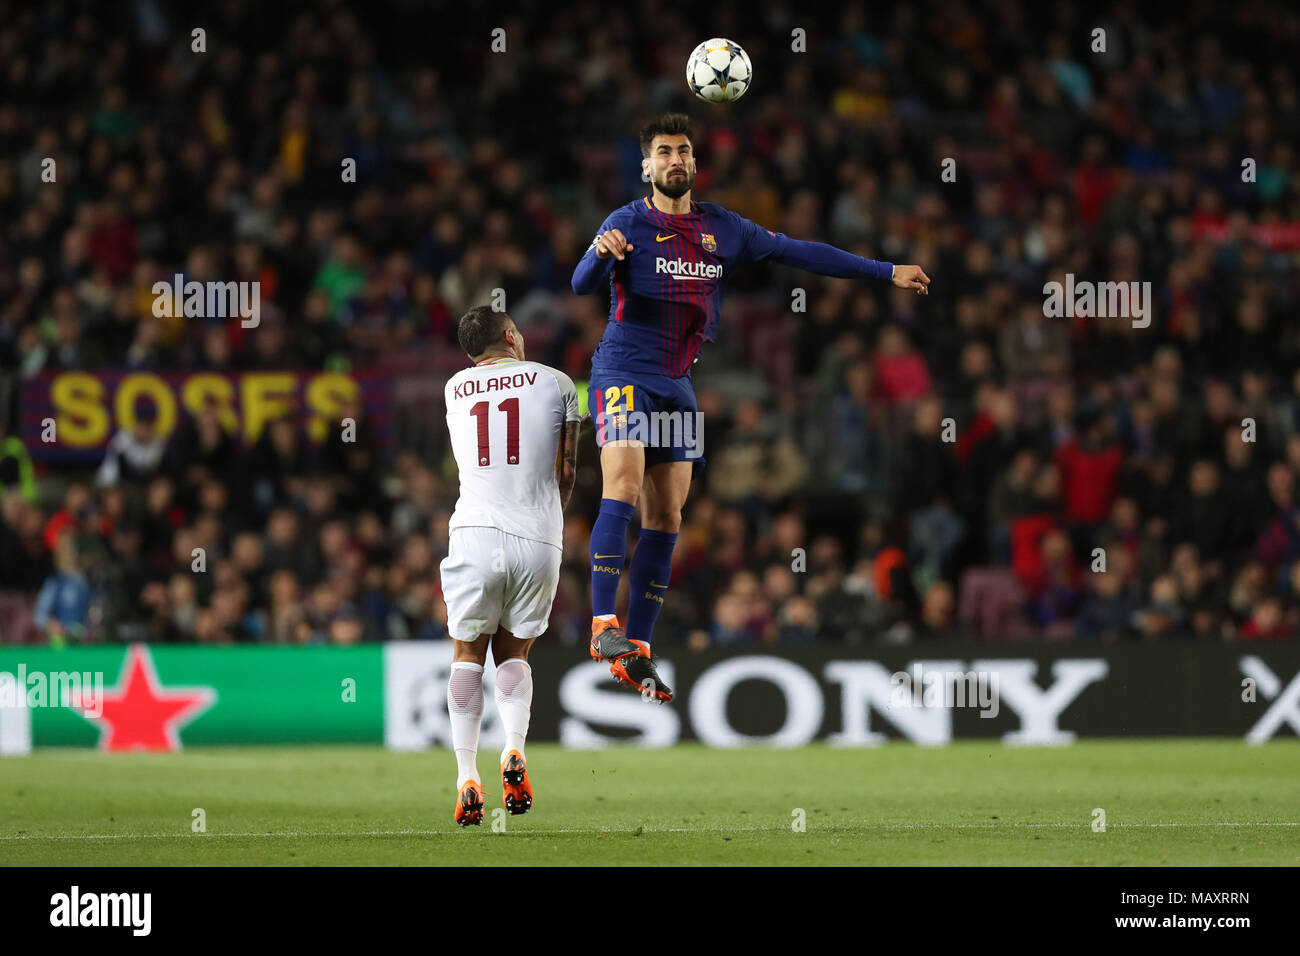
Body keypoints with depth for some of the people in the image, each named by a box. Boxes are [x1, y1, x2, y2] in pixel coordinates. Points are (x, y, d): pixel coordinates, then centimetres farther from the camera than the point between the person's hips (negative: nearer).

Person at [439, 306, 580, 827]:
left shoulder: (454, 389, 12)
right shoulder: (555, 383, 6)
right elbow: (565, 474, 12)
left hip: (477, 531, 0)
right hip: (537, 539, 0)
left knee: (468, 653, 12)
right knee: (513, 651, 17)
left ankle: (467, 776, -2)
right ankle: (514, 749, -8)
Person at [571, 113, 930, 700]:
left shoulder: (721, 228, 9)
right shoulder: (628, 223, -6)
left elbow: (796, 252, 14)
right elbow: (582, 284, -19)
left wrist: (886, 272, 14)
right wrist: (601, 254, -43)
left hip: (677, 385, 5)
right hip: (624, 373, -5)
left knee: (666, 516, 2)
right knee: (623, 483, -25)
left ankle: (637, 650, 6)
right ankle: (604, 624, -27)